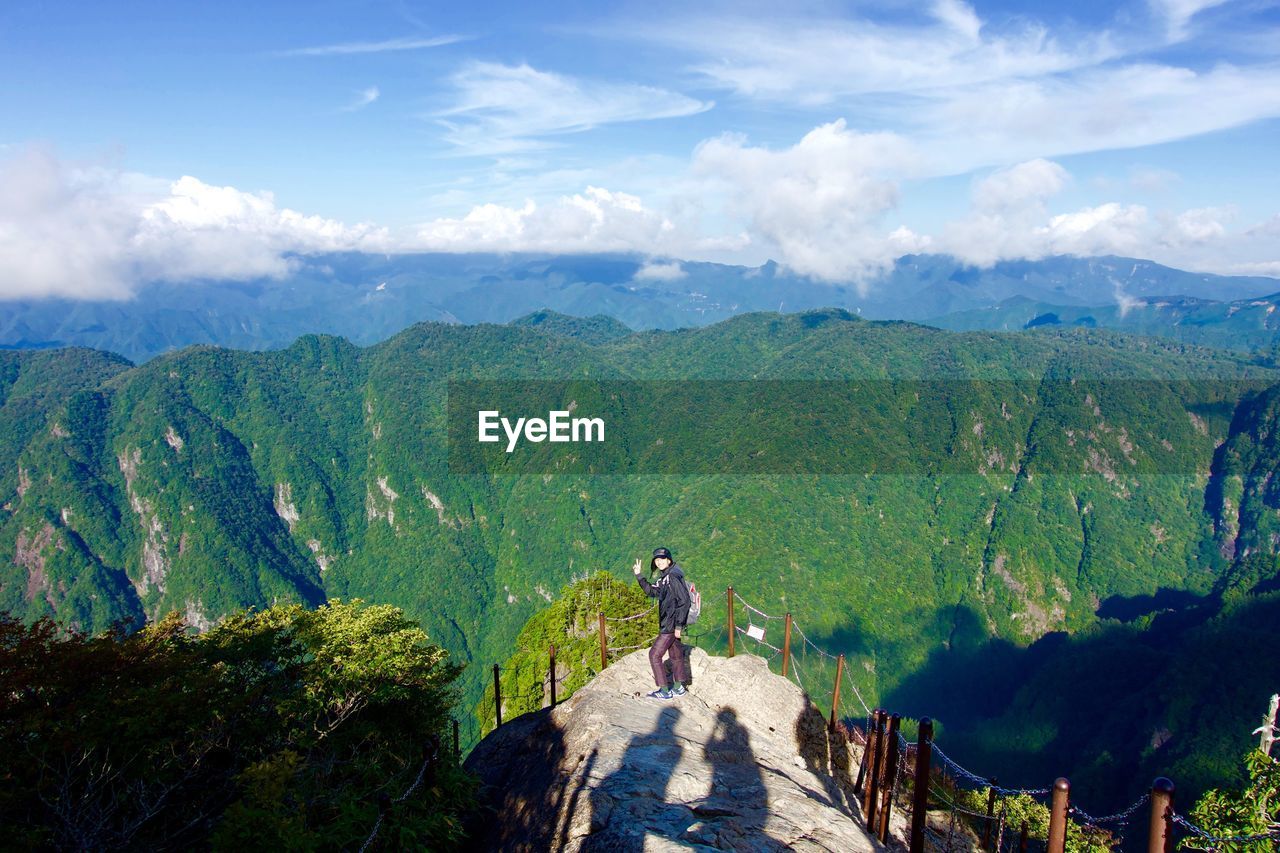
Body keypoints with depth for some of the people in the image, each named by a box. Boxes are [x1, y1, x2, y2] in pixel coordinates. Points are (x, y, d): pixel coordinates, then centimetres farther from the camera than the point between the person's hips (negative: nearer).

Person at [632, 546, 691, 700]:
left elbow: (684, 601, -22)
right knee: (675, 654, 17)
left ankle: (664, 690, 1)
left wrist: (679, 625, -22)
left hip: (671, 624, -10)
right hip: (667, 623, 10)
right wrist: (638, 575, 15)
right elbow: (651, 591, 24)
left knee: (655, 655, -5)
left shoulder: (673, 577, -18)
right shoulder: (664, 578, 10)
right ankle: (678, 687, 29)